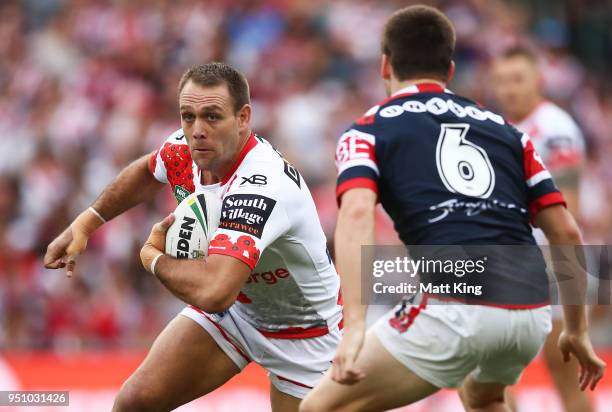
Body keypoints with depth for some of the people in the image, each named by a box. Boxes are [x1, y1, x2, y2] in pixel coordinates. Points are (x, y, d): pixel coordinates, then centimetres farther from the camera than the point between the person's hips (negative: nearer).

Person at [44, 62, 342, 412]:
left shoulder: (262, 186, -40)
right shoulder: (186, 148, -15)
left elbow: (213, 292, -51)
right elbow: (147, 172, 14)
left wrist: (154, 257, -31)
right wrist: (87, 221, 8)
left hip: (303, 332, -6)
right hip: (233, 308, 6)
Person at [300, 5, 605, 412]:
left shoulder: (369, 130, 12)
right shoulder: (505, 130, 23)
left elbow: (357, 214, -9)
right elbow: (566, 232, 18)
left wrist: (354, 327, -17)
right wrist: (578, 331, 27)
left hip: (455, 311, -5)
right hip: (532, 313, 5)